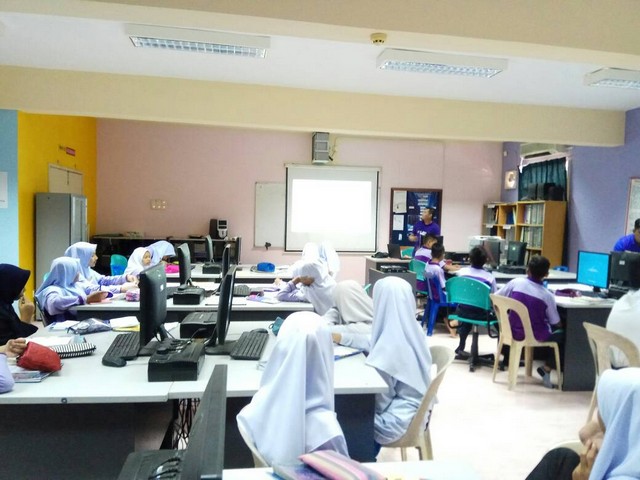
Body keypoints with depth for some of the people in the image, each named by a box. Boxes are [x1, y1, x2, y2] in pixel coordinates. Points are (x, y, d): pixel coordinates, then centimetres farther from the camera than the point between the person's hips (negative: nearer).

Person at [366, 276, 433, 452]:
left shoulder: (391, 345, -29)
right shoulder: (412, 331, -5)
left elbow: (378, 401, -20)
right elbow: (373, 343, 14)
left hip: (398, 419, -7)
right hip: (413, 410, 7)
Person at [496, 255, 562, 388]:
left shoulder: (516, 282, -10)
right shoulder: (548, 295, -12)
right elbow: (556, 323, -2)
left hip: (514, 332, 3)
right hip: (536, 336, -3)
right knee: (562, 334, 19)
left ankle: (507, 355, 32)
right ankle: (547, 368, 8)